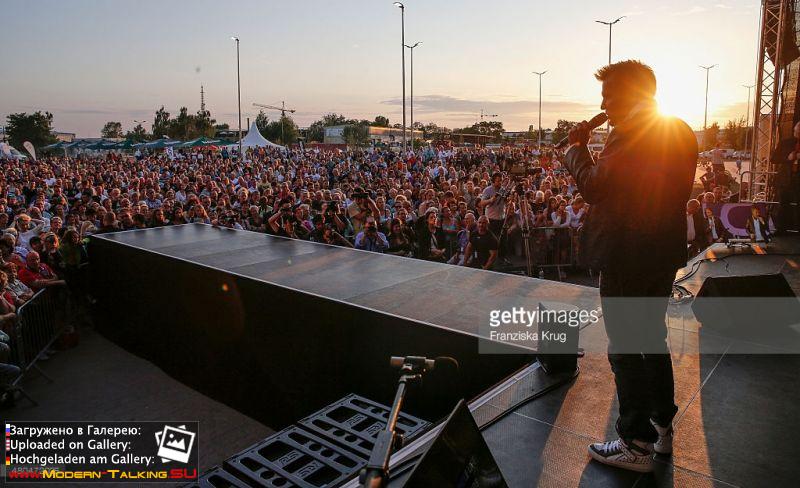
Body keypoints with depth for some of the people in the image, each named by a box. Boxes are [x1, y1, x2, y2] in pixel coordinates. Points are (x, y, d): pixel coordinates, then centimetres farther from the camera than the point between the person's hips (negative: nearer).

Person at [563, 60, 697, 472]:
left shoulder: (632, 131, -19)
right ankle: (661, 428, 35)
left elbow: (594, 187, -21)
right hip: (665, 252, 9)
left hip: (627, 256, -9)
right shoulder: (682, 133, 10)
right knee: (653, 338, 21)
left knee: (625, 349, 2)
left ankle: (636, 445, 14)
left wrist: (576, 146, -8)